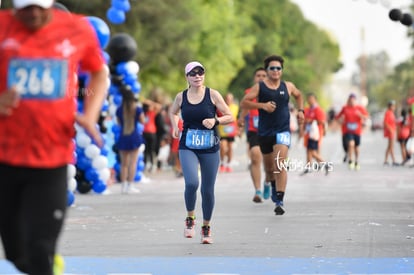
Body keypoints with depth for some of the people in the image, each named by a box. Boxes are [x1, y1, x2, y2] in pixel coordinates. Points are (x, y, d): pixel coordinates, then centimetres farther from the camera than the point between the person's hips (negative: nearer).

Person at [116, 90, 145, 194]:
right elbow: (142, 121, 3)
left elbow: (119, 122, 10)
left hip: (123, 138, 2)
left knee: (124, 163, 9)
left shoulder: (119, 110, 0)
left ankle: (123, 185, 8)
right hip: (134, 137, -2)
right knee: (133, 162, -1)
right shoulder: (137, 109, -5)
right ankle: (130, 186, -5)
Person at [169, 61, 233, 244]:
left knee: (208, 190, 5)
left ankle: (206, 227, 25)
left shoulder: (212, 94, -3)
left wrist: (215, 121, -18)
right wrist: (175, 127, 6)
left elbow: (230, 117, 0)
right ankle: (190, 218, 3)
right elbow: (173, 112, 24)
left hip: (210, 148, 0)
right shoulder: (181, 97, 3)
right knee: (192, 183, -22)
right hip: (187, 147, 0)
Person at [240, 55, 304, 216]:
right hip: (265, 132, 1)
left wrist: (300, 110, 12)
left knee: (280, 165, -19)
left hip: (283, 131, -1)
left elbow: (298, 95, 26)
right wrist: (262, 105, -20)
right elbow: (243, 103, -9)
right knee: (269, 167, 14)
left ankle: (279, 201, -24)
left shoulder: (288, 86, 5)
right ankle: (270, 182, 50)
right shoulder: (259, 87, -2)